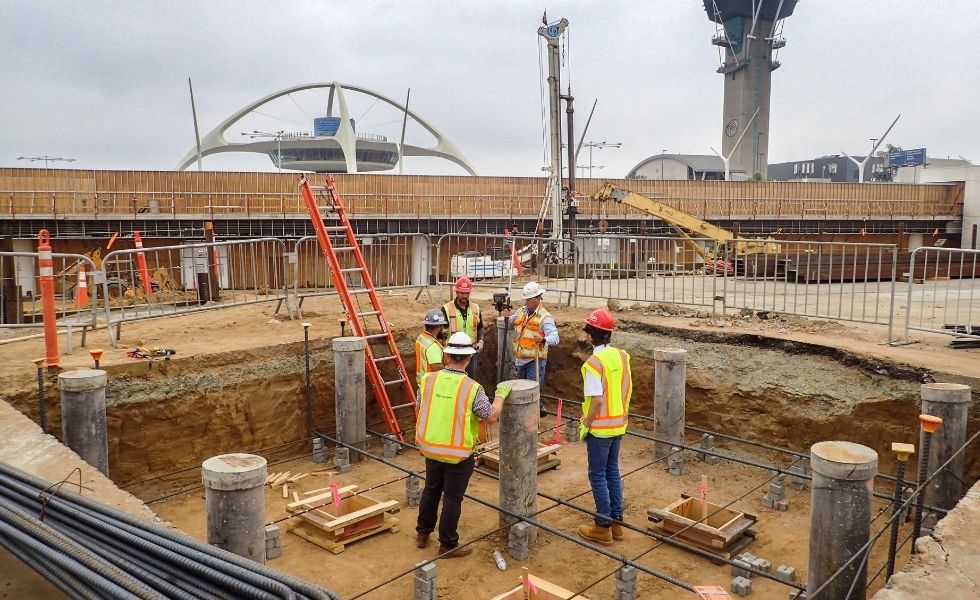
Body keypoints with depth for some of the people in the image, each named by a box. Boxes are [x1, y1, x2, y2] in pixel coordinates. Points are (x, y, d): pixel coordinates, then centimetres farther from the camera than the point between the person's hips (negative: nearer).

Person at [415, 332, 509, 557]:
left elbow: (420, 408, 5)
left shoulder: (428, 379, -10)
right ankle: (448, 545, 23)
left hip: (431, 449, 4)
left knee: (431, 490, 24)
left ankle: (422, 533, 39)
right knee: (452, 498, 10)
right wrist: (501, 394, 1)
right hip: (459, 454, -4)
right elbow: (491, 417, -12)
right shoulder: (472, 388, -21)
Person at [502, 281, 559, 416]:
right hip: (521, 359, 8)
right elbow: (510, 323, 23)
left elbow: (555, 338, -25)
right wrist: (507, 317, 0)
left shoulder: (545, 317, -15)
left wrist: (543, 339, -46)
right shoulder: (521, 311, 7)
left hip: (535, 360, -7)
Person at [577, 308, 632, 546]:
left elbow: (597, 399, -22)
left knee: (598, 475, 5)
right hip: (619, 424, 7)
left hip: (600, 427, -7)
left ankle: (603, 528, 13)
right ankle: (616, 522, 25)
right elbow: (626, 390, 8)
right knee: (613, 471, 17)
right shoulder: (622, 356, 1)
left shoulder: (594, 362, -20)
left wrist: (585, 426, -11)